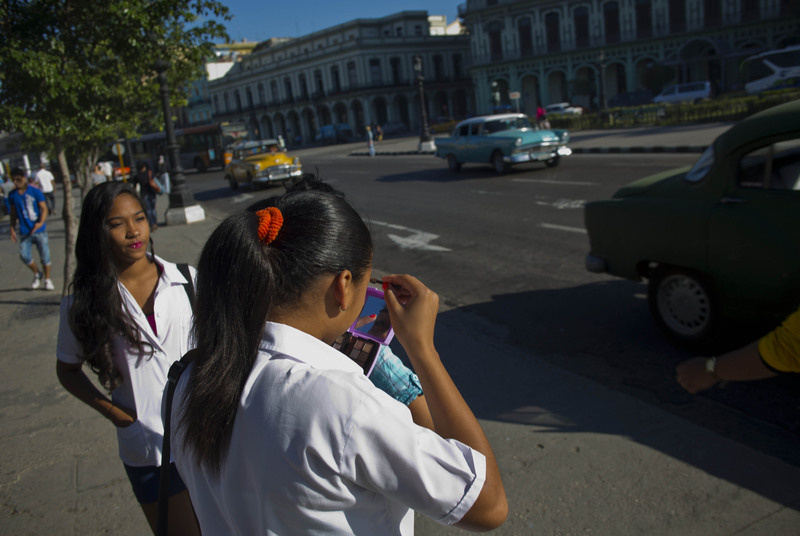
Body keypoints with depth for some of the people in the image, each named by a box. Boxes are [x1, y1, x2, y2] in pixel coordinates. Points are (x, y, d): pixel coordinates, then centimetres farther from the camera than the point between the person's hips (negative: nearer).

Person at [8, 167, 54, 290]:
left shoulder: (35, 191, -6)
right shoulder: (12, 195, 4)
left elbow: (44, 208, -6)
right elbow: (13, 213, 13)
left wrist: (41, 222, -22)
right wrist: (12, 229, 9)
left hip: (39, 230, -2)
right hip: (24, 232, 3)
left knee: (44, 255, 2)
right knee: (24, 255, -8)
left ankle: (47, 280, 19)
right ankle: (37, 274, 19)